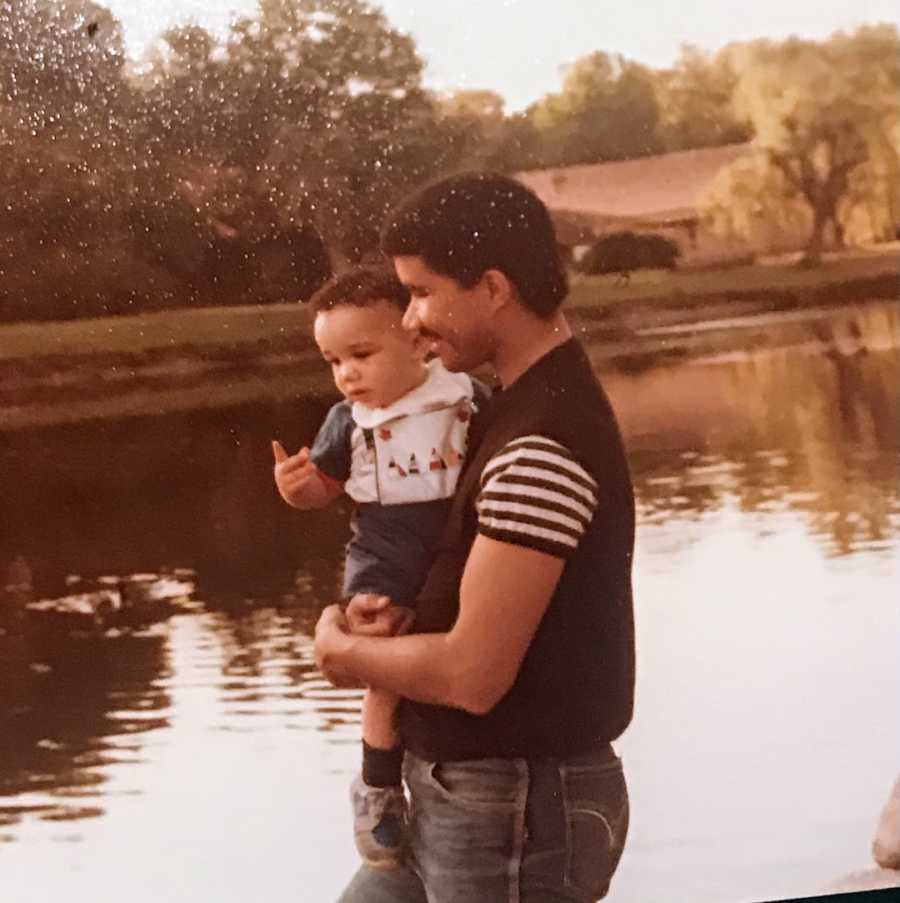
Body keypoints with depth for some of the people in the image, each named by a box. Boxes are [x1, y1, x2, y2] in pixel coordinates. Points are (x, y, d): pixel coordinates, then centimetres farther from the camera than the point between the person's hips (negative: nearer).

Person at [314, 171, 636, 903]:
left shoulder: (541, 448, -24)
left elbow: (472, 674, -26)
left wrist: (346, 654, -7)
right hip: (466, 796, 10)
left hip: (518, 812, -10)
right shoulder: (533, 403, 10)